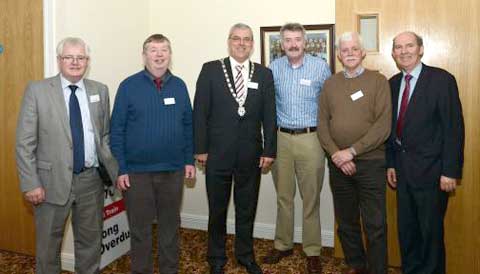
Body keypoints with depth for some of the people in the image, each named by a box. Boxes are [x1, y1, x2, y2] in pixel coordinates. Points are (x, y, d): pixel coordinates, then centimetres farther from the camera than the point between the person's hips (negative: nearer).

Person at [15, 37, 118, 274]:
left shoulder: (100, 91, 4)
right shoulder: (37, 90, -5)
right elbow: (24, 143, -6)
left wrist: (117, 172, 4)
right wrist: (30, 183, -10)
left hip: (90, 179, 3)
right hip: (52, 180, -2)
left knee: (91, 241, 16)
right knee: (48, 244, 13)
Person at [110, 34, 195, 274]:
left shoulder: (179, 86, 4)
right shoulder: (128, 86, -4)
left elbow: (188, 126, 8)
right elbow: (117, 130, -4)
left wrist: (189, 160, 4)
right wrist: (120, 169, -8)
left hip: (173, 170, 3)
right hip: (137, 171, -2)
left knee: (170, 225, 15)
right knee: (140, 228, 10)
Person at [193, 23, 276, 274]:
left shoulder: (264, 74, 5)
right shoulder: (210, 70, -1)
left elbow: (269, 115, 3)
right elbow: (200, 112, -3)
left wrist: (269, 150, -2)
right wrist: (200, 148, -7)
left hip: (251, 155, 2)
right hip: (218, 153, -1)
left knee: (247, 210, 15)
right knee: (217, 210, 12)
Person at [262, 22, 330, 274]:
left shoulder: (320, 66, -2)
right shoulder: (274, 68, 3)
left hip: (310, 138, -2)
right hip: (281, 138, 2)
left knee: (311, 198, 4)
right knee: (283, 195, 13)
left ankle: (312, 251, 19)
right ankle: (283, 244, 28)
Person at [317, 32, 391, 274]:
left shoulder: (378, 81, -2)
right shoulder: (330, 84, 9)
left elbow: (383, 125, -11)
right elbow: (322, 124, 4)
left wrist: (352, 151, -15)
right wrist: (336, 154, -9)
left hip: (370, 162, -3)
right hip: (338, 164, 4)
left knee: (375, 224, 1)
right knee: (346, 221, 14)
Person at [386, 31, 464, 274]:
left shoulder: (441, 80, -9)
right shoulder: (393, 83, 8)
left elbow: (454, 128, -12)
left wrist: (450, 171, -14)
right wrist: (391, 163, 9)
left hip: (430, 171, -5)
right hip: (403, 170, 5)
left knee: (431, 231, 7)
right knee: (406, 230, 16)